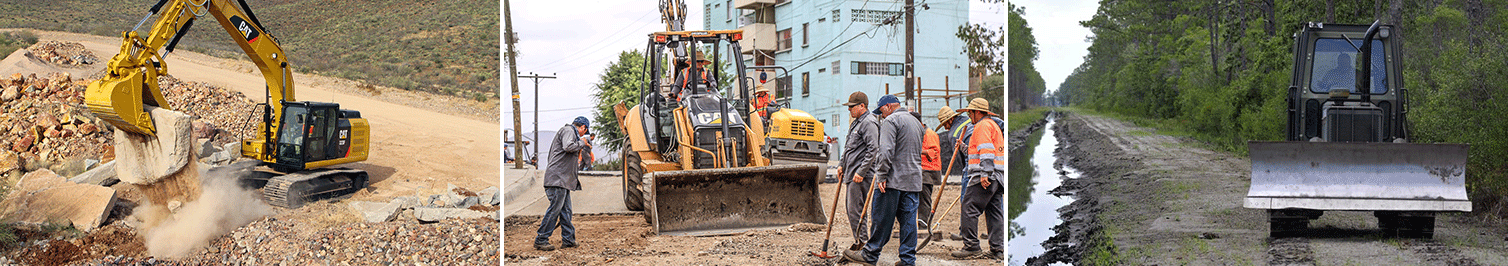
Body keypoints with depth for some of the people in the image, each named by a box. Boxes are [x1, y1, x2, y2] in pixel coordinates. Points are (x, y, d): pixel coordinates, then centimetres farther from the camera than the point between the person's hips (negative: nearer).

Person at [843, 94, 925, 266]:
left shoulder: (891, 120, -8)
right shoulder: (916, 122, 20)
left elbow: (886, 151, -19)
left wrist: (881, 176, -17)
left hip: (893, 180, -8)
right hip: (913, 181, 8)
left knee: (882, 219, -2)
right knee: (908, 220, 6)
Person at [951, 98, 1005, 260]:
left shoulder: (983, 125, -6)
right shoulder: (994, 125, 25)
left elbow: (986, 151, -18)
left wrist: (984, 174, -23)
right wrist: (965, 148, 31)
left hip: (985, 177, -10)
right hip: (998, 177, 10)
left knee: (970, 210, -9)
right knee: (995, 212, 7)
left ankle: (971, 245, -11)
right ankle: (997, 249, 5)